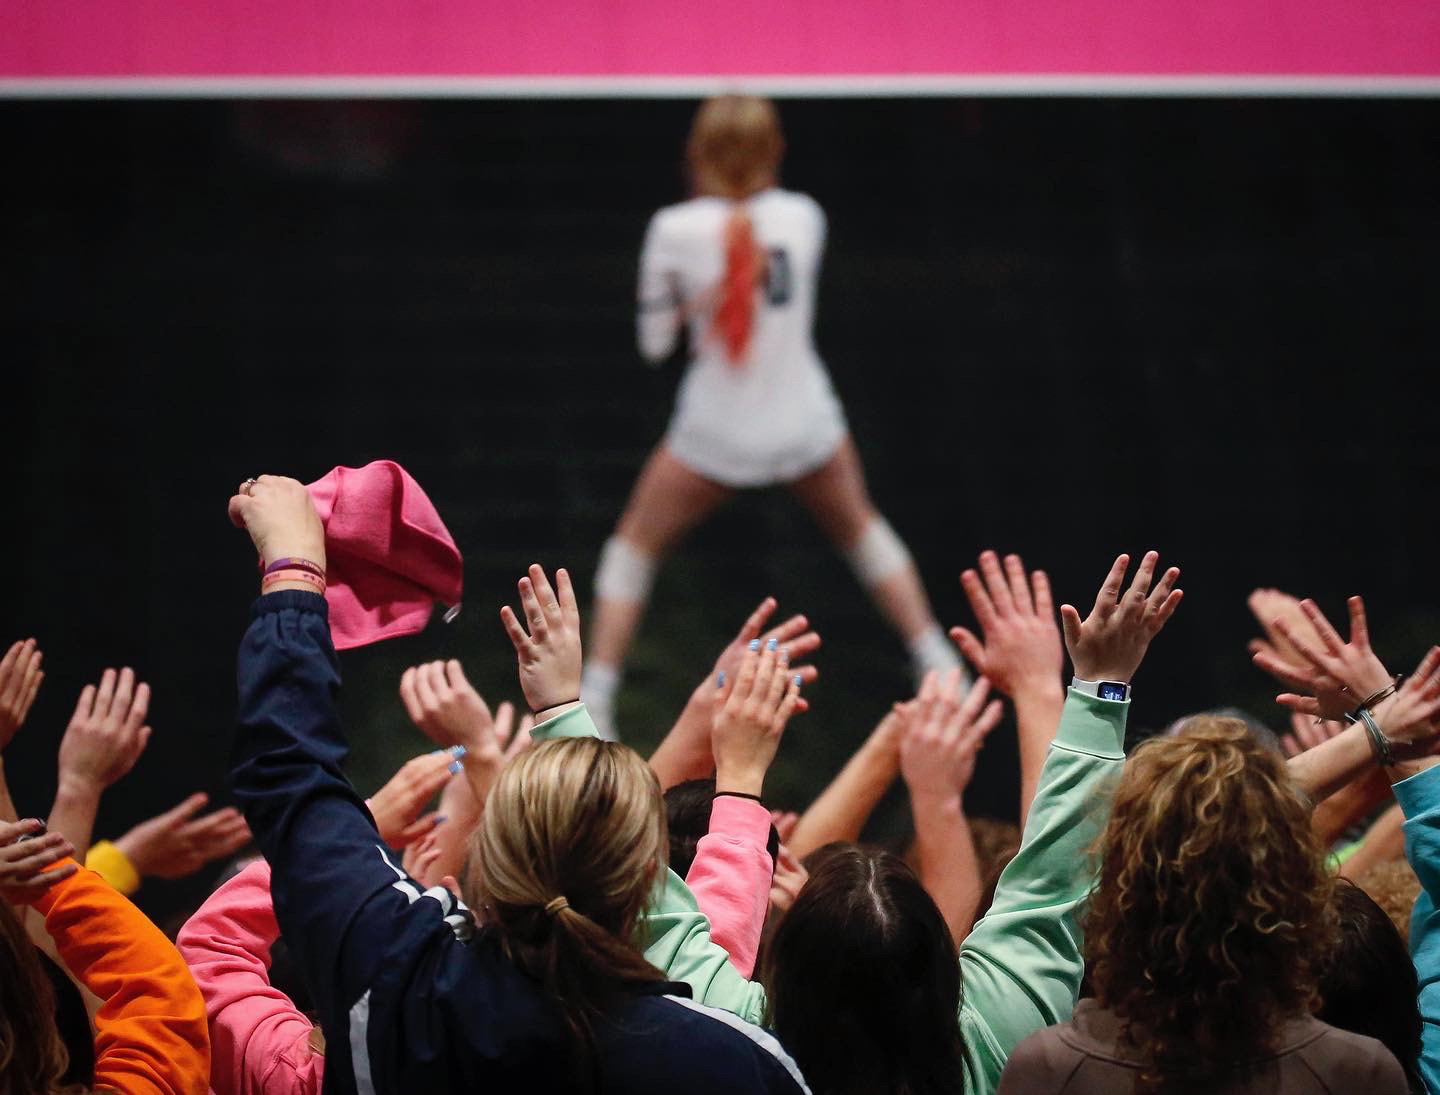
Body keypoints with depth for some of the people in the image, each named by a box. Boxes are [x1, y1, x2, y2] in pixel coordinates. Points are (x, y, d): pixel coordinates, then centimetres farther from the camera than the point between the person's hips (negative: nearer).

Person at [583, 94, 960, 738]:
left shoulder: (676, 230, -16)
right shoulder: (803, 217, -8)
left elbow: (654, 342, -4)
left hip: (716, 433, -2)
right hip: (805, 421, 2)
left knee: (634, 547, 17)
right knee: (861, 530, 28)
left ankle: (593, 700, 8)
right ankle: (942, 672, 29)